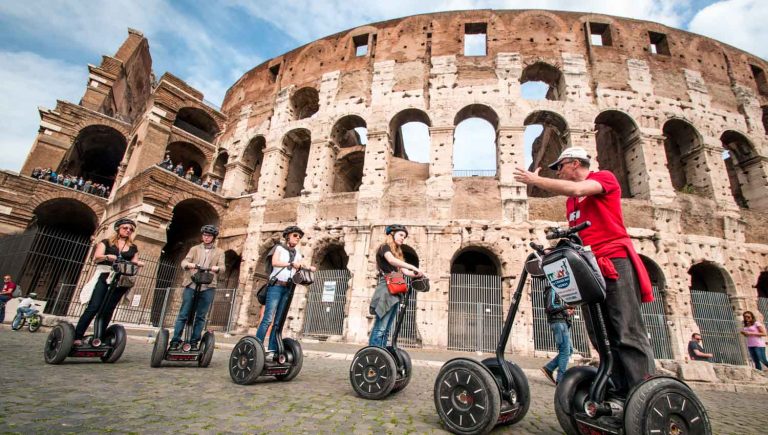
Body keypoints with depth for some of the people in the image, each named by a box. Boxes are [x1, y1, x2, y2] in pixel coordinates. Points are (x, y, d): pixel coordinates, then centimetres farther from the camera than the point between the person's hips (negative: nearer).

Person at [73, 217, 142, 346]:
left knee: (108, 310, 1)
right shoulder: (106, 242, 8)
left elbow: (134, 263, 15)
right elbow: (96, 258, -4)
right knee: (93, 307, -11)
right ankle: (77, 337, -6)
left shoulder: (133, 248, 17)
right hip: (104, 277, -2)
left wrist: (137, 264, -8)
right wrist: (107, 257, -25)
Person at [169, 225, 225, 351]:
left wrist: (216, 268, -23)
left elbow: (222, 268, 1)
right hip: (191, 285, 1)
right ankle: (175, 341, 7)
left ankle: (194, 342, 10)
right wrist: (189, 264, -22)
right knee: (183, 314, 0)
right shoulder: (195, 249, 15)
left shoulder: (219, 252, 12)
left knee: (200, 317, 2)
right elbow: (184, 262, 2)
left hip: (208, 288, 0)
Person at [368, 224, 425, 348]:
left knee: (386, 329, 7)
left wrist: (417, 275, -2)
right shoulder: (385, 247, -1)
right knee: (380, 328, -13)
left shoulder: (398, 252, 26)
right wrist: (414, 267, -28)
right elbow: (391, 260, -22)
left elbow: (404, 271, 16)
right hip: (386, 289, -9)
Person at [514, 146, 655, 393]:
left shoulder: (605, 177, 4)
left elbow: (577, 190, -18)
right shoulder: (570, 202, 24)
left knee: (629, 334, -9)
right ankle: (621, 392, 9)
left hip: (615, 262, -7)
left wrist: (535, 180, -11)